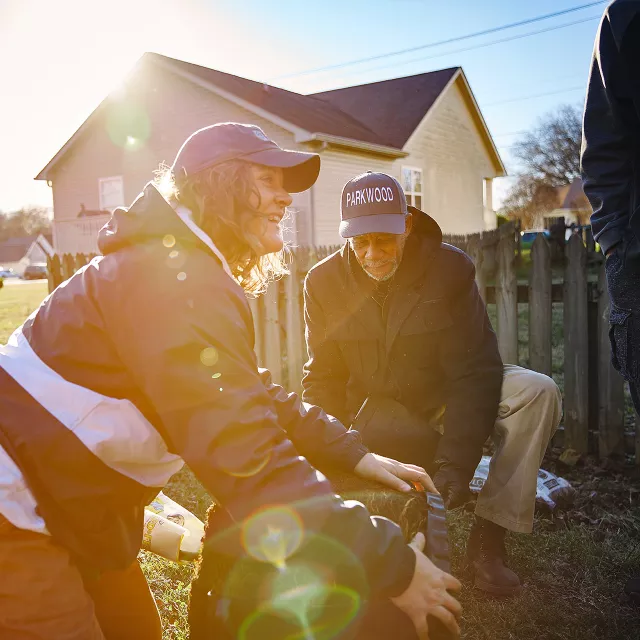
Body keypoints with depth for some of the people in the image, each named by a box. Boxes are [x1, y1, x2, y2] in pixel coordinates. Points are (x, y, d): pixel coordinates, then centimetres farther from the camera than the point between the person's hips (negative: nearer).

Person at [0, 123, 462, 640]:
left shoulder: (193, 268, 11)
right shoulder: (174, 274, -24)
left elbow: (253, 398, 11)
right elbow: (245, 454, -32)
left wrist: (352, 453, 3)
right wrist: (387, 566, -27)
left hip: (72, 508, 10)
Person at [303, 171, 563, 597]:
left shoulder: (450, 268, -17)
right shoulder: (324, 282, -10)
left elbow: (475, 372, -18)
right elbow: (323, 380, -4)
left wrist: (456, 459, -27)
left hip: (446, 400, 0)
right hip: (376, 414, 1)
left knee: (537, 392, -27)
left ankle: (488, 541, -21)